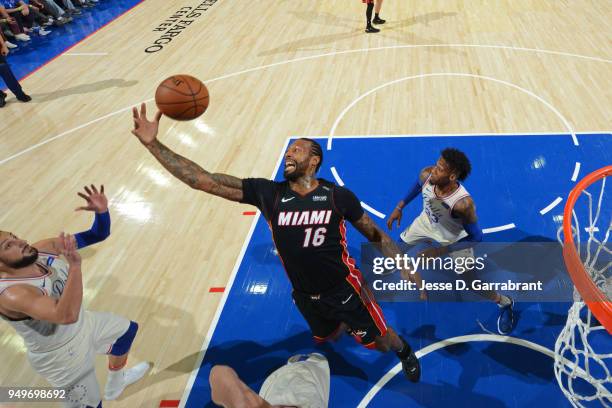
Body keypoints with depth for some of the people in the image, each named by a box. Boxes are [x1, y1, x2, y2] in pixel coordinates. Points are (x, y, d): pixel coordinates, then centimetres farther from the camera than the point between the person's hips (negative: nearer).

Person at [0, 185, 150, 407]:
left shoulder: (45, 249, -15)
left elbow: (98, 235, -12)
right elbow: (67, 315, -49)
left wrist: (101, 211, -33)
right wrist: (75, 266, -54)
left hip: (82, 324, 8)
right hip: (62, 355, -8)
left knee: (128, 330, 29)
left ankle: (115, 385, 56)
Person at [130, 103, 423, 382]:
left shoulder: (338, 196, -18)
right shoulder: (267, 193, -16)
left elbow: (375, 235, -4)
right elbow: (203, 181, -22)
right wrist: (153, 144, -28)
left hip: (344, 290, -3)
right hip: (305, 297, 3)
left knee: (380, 343, 14)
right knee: (326, 338, 28)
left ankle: (405, 352, 51)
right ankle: (349, 323, 64)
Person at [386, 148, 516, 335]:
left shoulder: (462, 203, -44)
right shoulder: (426, 174, -32)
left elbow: (476, 237, -30)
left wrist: (441, 251, -28)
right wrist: (400, 207, 3)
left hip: (453, 238, -4)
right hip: (426, 222, 4)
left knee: (471, 282, 5)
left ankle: (505, 304, 35)